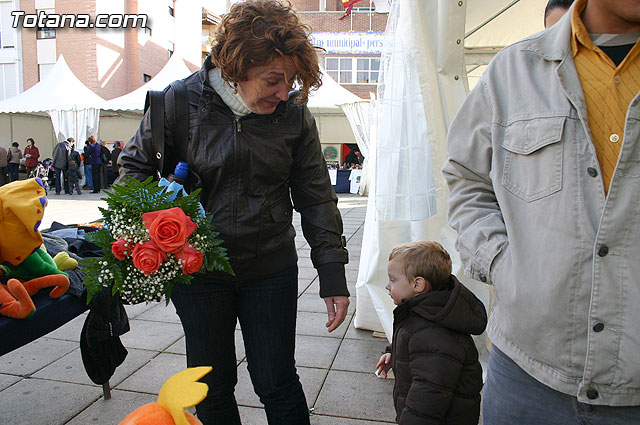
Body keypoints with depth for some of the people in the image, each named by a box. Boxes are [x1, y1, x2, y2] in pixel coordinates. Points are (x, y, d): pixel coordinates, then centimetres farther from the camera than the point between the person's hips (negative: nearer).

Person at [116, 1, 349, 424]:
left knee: (277, 383, 10)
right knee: (212, 387, 15)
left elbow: (316, 197, -3)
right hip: (197, 270, 0)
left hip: (271, 268, 0)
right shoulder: (182, 101, -11)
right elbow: (136, 164, 3)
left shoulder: (295, 113, -7)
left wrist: (333, 276, -5)